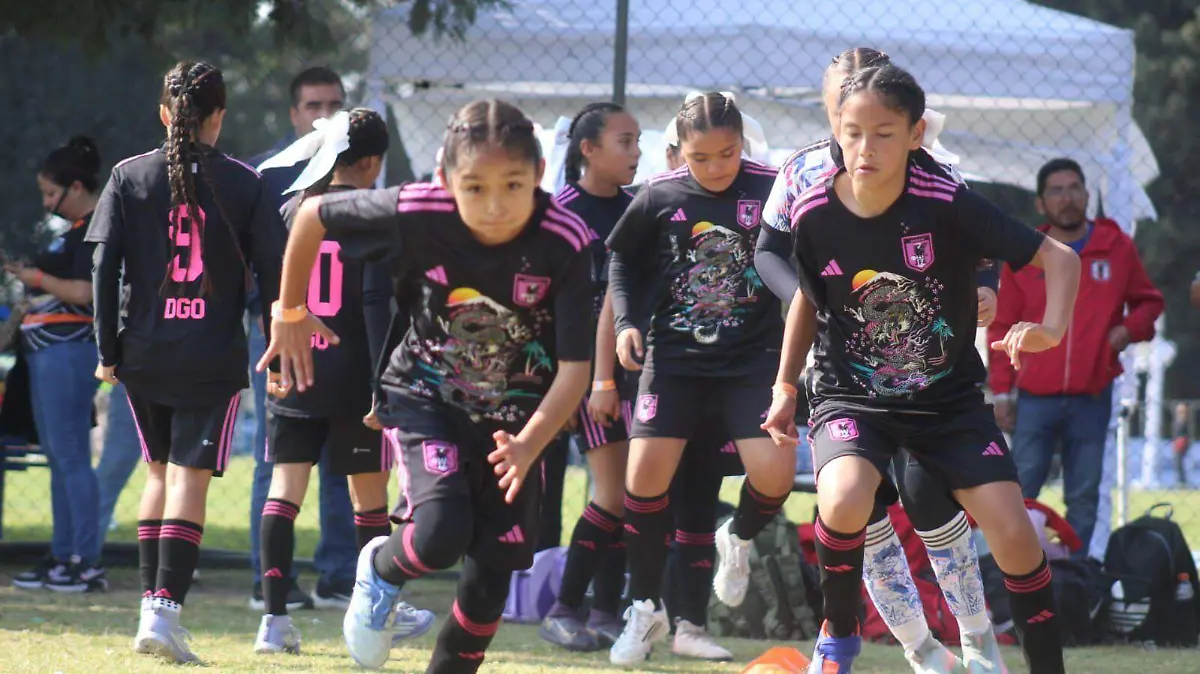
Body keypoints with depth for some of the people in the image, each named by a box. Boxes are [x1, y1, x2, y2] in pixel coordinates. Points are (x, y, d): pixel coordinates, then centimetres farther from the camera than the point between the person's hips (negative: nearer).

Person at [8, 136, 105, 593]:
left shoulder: (95, 230, -11)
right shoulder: (76, 229, 19)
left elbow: (83, 291, -21)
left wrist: (37, 278, -9)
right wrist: (22, 274, 13)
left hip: (68, 349, -11)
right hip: (46, 350, 11)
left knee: (71, 456, -10)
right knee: (58, 457, 12)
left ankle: (89, 563, -9)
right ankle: (62, 558, 16)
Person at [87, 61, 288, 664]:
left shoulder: (129, 177, 2)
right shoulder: (243, 184, -1)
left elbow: (105, 267, -2)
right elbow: (272, 272, -2)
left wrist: (107, 352, 2)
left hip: (143, 356, 2)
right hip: (215, 359, -2)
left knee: (160, 471, 19)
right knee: (190, 479, -3)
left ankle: (152, 603, 18)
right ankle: (164, 611, -16)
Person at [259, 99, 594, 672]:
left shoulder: (565, 243, -26)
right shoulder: (418, 214, -26)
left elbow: (575, 367, -25)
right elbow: (313, 215, -8)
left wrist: (528, 446, -42)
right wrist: (290, 312, 3)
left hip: (516, 415, 1)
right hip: (426, 394, -1)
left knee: (491, 577, 0)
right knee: (441, 533, -26)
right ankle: (380, 569, 10)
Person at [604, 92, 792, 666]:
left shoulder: (772, 190, -9)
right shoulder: (659, 197, -4)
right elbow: (623, 259, 12)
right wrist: (625, 322, 0)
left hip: (754, 355, -1)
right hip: (675, 354, 1)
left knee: (773, 471, -17)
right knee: (646, 470, -9)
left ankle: (738, 541, 20)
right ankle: (645, 608, 9)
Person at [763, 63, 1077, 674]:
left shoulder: (947, 206, -19)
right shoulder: (814, 215, -12)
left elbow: (1058, 258, -15)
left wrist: (1050, 329, -33)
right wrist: (785, 386, 11)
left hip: (947, 396, 0)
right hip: (851, 395, 0)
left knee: (1011, 531, -13)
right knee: (844, 502, -29)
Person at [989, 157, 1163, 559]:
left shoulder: (1116, 248, 5)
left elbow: (1148, 300, 18)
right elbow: (1003, 327, 7)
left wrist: (1130, 329, -4)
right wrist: (1001, 391, 2)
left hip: (1092, 399, 1)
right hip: (1035, 398, -1)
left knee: (1084, 496, 2)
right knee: (1020, 494, -4)